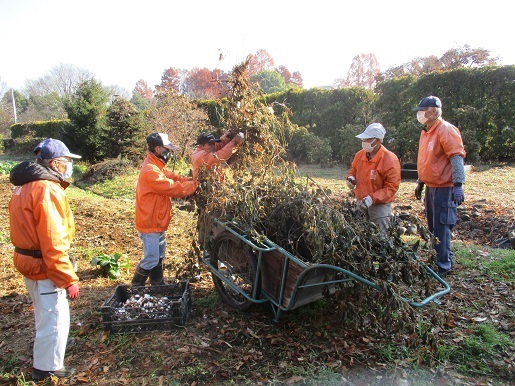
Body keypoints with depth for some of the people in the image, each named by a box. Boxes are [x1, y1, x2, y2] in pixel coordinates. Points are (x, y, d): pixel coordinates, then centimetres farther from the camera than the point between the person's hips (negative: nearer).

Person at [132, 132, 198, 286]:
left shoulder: (157, 166, 10)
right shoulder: (150, 170, -24)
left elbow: (173, 177, 6)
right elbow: (174, 188, -25)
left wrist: (190, 180, -9)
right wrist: (194, 184, -14)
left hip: (157, 221, 10)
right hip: (150, 223, -10)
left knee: (159, 256, 20)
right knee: (151, 259, -2)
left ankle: (158, 284, 34)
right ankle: (136, 287, 14)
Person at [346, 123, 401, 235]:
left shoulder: (390, 159, -18)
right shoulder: (360, 155, 1)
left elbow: (392, 187, -19)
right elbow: (353, 169, 21)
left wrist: (373, 198, -28)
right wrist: (351, 178, -3)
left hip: (380, 205, -6)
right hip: (361, 203, 6)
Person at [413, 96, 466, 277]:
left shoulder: (446, 130, -14)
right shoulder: (425, 132, 13)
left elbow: (457, 158, -20)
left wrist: (458, 185, -25)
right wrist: (420, 182, 22)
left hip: (444, 187, -9)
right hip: (430, 186, 9)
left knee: (441, 227, -4)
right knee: (432, 226, 16)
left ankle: (442, 265, 6)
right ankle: (440, 258, 31)